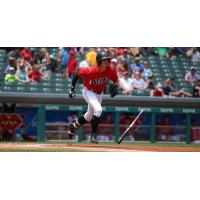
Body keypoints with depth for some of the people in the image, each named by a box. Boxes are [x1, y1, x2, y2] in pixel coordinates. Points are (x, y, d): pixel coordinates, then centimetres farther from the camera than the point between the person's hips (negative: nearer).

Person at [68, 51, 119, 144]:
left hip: (99, 93, 6)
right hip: (88, 92, -6)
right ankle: (93, 135, -16)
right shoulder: (90, 71, -32)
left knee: (90, 116, 19)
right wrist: (72, 88, -18)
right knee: (98, 110, -28)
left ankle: (74, 126, 45)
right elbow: (77, 74, -17)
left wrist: (115, 88, -23)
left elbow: (116, 80, -2)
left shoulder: (111, 70, -20)